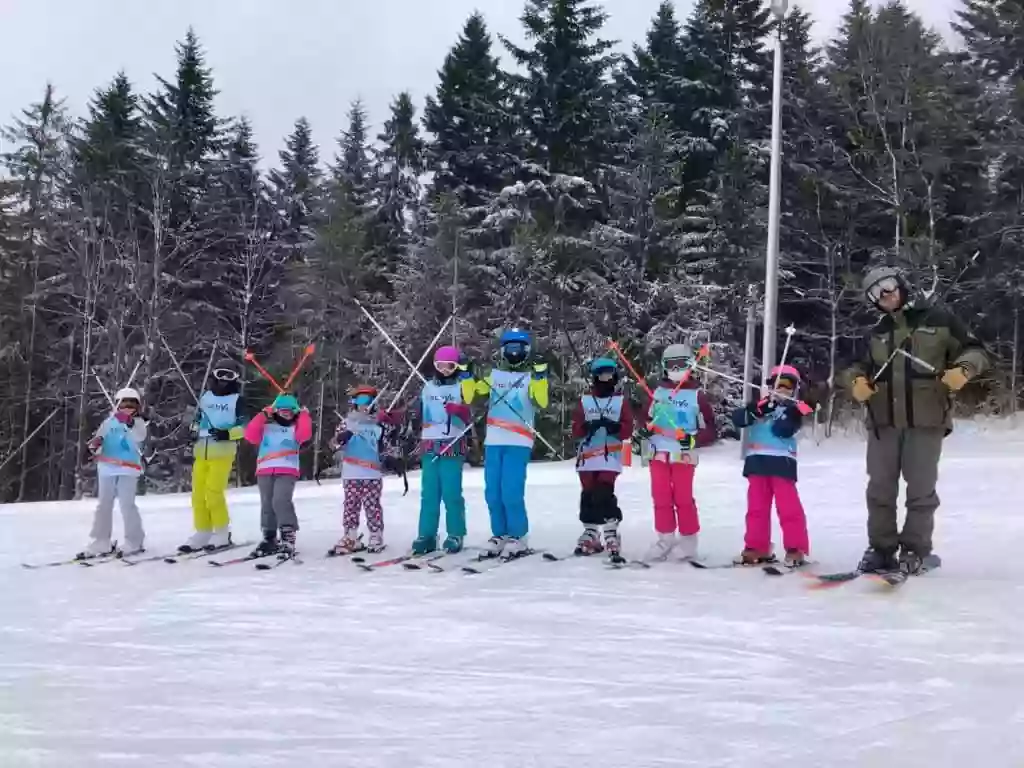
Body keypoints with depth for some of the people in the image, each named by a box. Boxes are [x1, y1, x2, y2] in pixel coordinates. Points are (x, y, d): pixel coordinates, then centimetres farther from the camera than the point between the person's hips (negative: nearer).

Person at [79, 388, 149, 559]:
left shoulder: (139, 422, 6)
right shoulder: (109, 422, 14)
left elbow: (139, 437, -13)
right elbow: (98, 438, 10)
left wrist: (131, 423, -31)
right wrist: (95, 443, -14)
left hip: (128, 469, -4)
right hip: (107, 468, 4)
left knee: (126, 504, -10)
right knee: (103, 505, 7)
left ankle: (134, 542, -2)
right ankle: (101, 542, 14)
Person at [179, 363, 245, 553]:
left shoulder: (237, 399, 1)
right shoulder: (205, 397, 17)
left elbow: (245, 427, -4)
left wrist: (227, 434, -18)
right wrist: (194, 434, 16)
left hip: (222, 453, -6)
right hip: (202, 452, 6)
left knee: (214, 492, -13)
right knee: (198, 493, 3)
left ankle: (222, 534, -2)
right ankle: (202, 534, 11)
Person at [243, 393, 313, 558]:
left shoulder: (296, 428, 12)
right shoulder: (266, 426, 15)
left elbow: (305, 434, -8)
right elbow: (250, 435, 1)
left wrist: (304, 414, 0)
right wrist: (263, 415, 0)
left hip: (287, 471, -3)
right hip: (265, 471, 3)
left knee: (280, 501, -19)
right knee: (267, 505, 8)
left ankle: (288, 538, -18)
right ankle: (269, 539, 18)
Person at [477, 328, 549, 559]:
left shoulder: (532, 376, 4)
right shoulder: (494, 375, 16)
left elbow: (542, 402, -12)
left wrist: (540, 376, -22)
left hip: (518, 443, -5)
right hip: (493, 442, 5)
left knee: (511, 493, -11)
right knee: (493, 493, 7)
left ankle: (518, 538, 0)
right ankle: (499, 536, 18)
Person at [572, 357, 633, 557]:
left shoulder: (621, 401, 8)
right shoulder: (584, 401, 10)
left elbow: (628, 430, 1)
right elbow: (576, 430, 4)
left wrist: (614, 427, -17)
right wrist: (588, 427, -16)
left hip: (610, 458, -2)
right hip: (588, 457, 2)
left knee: (604, 494, -14)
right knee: (588, 496, 4)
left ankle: (611, 534, -6)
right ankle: (590, 534, 14)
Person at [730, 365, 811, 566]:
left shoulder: (795, 410, 3)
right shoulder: (760, 403, 13)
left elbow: (782, 431, -13)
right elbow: (737, 419, -2)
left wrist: (791, 414, -25)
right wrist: (755, 410, -17)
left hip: (781, 462, -4)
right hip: (757, 461, 4)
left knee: (788, 507, -7)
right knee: (756, 506, 9)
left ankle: (796, 549, -3)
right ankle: (757, 547, 17)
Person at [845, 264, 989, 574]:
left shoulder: (937, 318, 3)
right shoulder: (876, 334, 15)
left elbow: (974, 350, 3)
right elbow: (859, 367, 18)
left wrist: (962, 370, -18)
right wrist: (857, 382, -5)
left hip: (926, 420, -4)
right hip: (883, 421, 4)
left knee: (921, 489, 1)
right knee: (880, 488, 6)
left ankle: (915, 550, 12)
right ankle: (881, 548, 15)